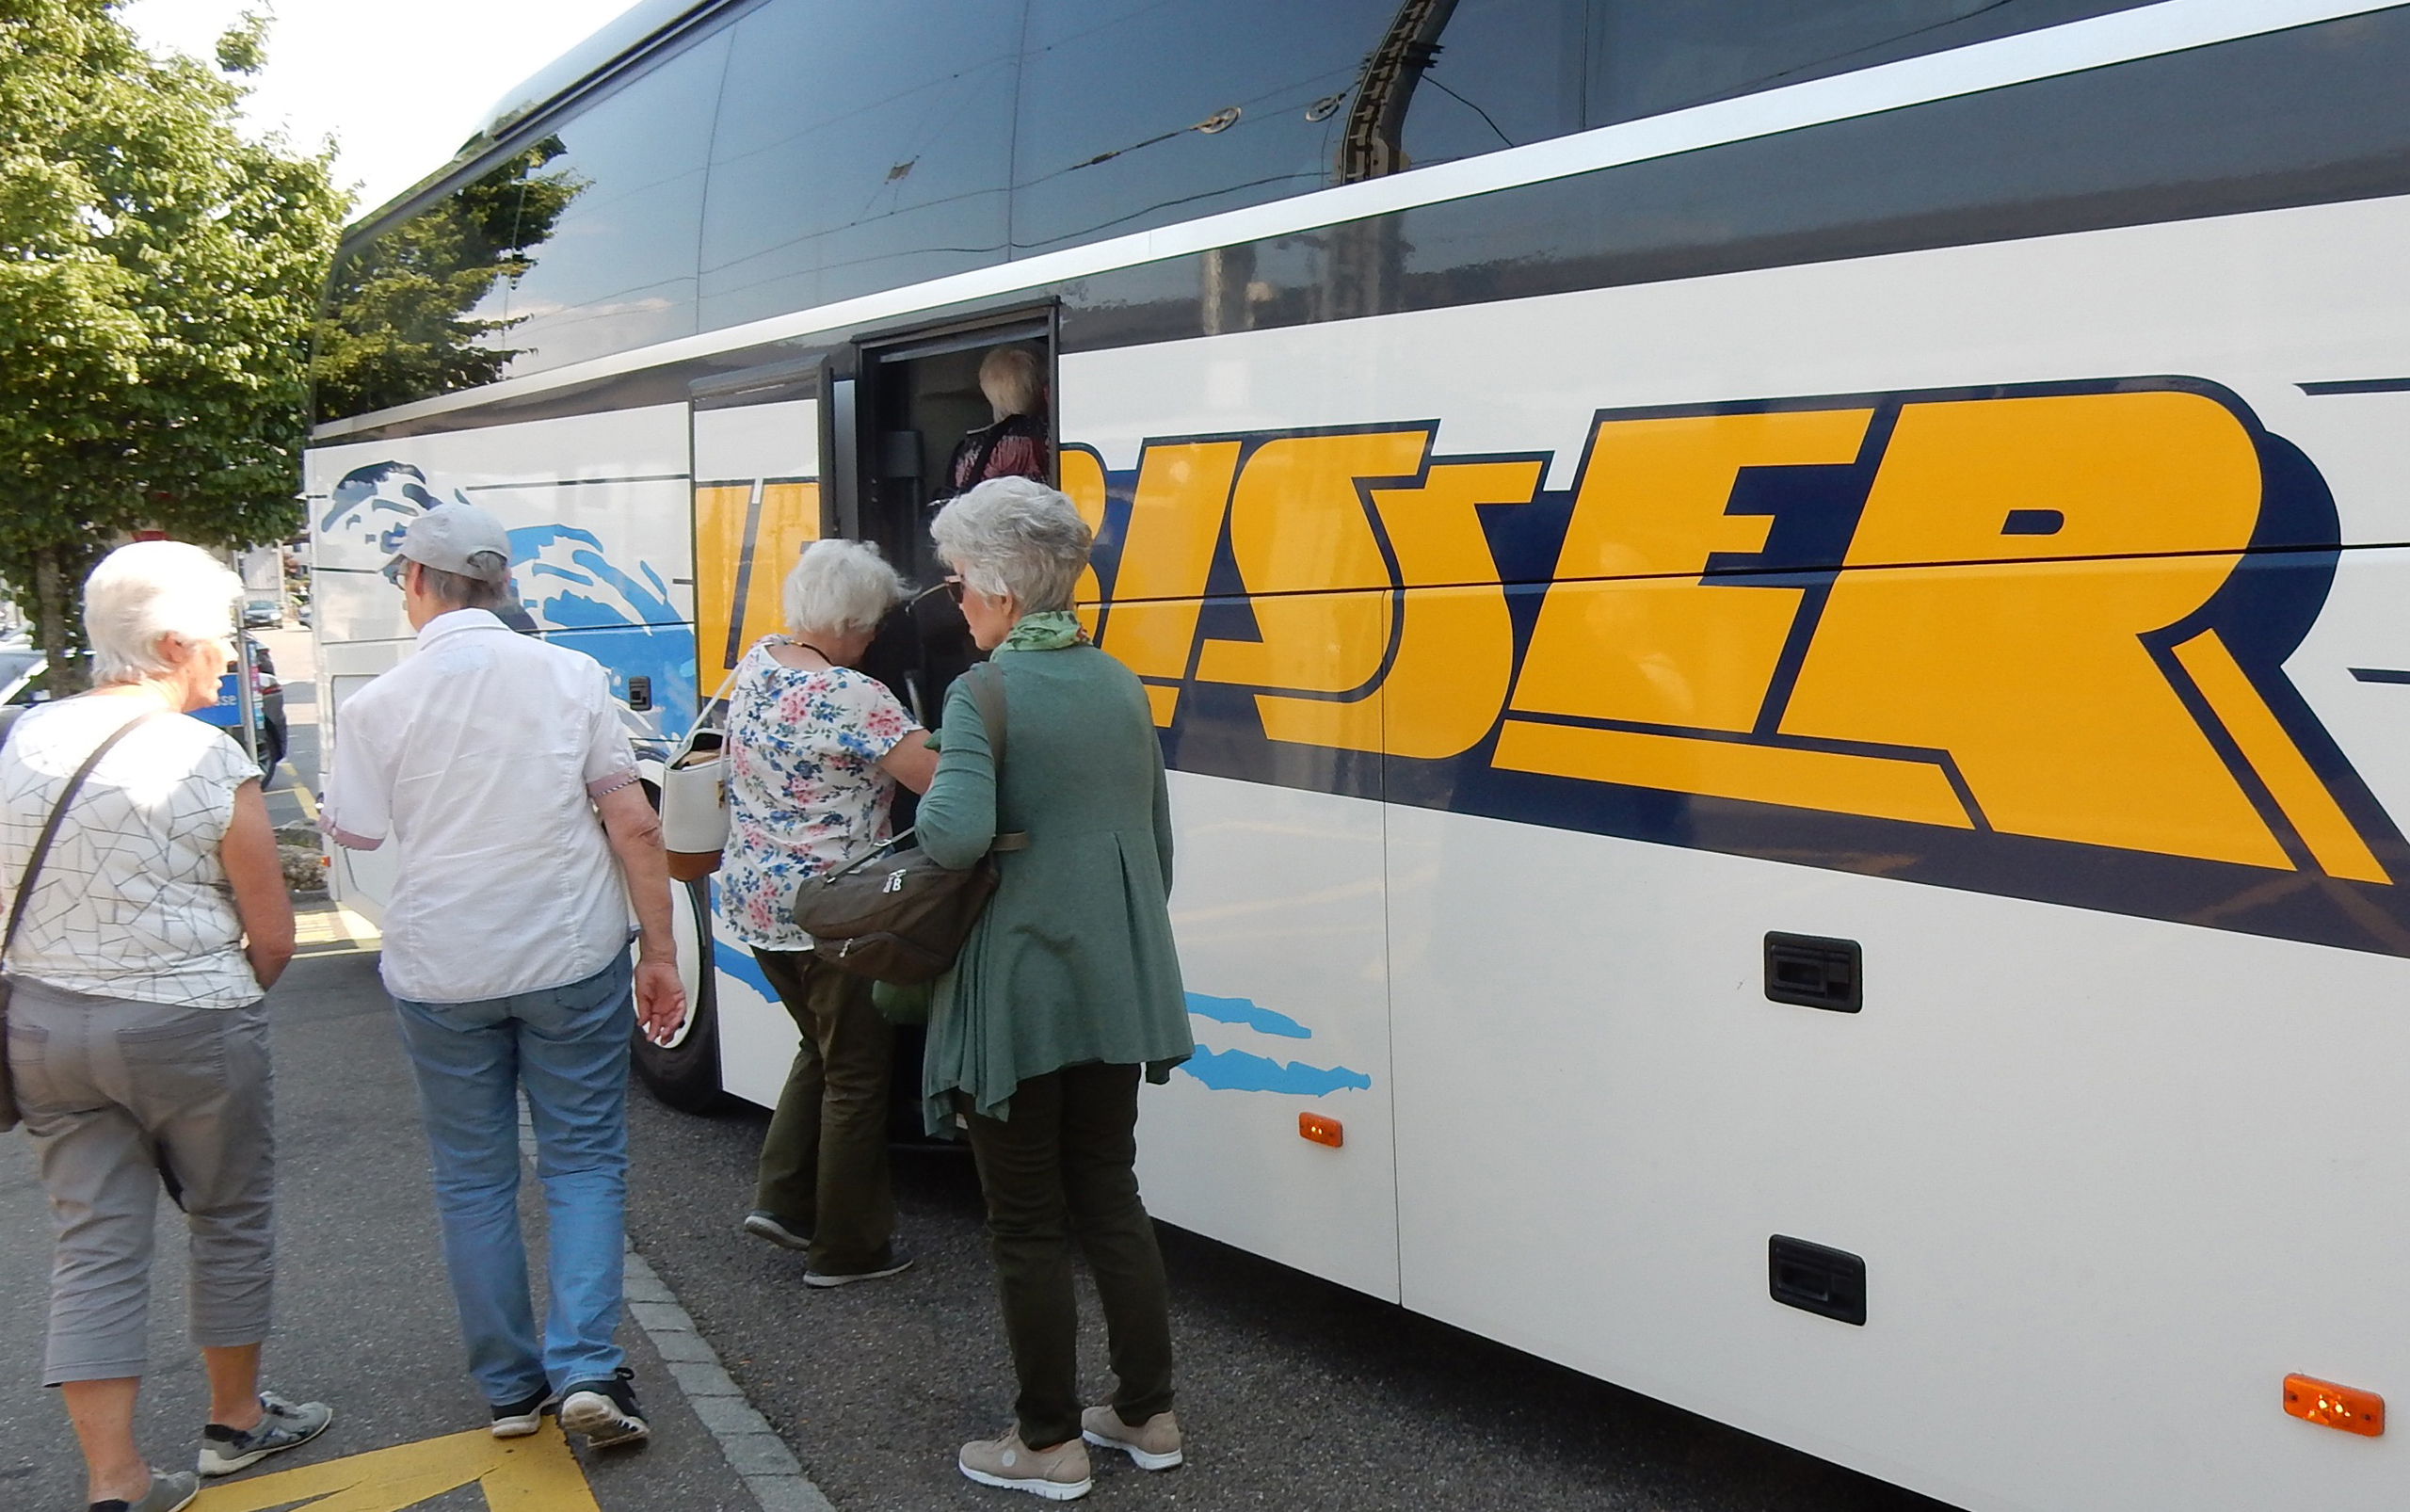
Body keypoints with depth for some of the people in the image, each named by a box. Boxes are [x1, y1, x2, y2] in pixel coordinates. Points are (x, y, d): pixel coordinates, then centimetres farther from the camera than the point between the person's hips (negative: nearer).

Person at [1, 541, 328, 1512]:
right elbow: (272, 938, -11)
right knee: (231, 1222, 15)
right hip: (188, 1029, -5)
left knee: (94, 1248, 10)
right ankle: (237, 1421, 31)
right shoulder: (209, 762, -15)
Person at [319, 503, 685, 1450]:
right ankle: (586, 1368, -2)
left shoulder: (379, 705, -7)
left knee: (473, 1178, 14)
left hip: (440, 972, 0)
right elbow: (633, 823, -7)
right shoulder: (570, 676, -6)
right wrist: (660, 953, 0)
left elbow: (351, 831, 7)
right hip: (572, 960, 0)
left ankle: (508, 1388, 21)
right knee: (584, 1162, 10)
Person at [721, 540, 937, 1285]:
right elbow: (940, 779, -27)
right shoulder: (851, 697, -22)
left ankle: (781, 1200, 24)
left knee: (822, 1049, 26)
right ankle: (847, 1249, 18)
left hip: (754, 902, 8)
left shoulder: (755, 664, 3)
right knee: (856, 1074, 8)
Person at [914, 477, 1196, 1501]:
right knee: (1110, 1195, 18)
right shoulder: (1119, 685, 8)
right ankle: (1147, 1414, 27)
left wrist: (926, 803, -8)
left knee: (1027, 1223, 7)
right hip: (1118, 988, 7)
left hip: (1018, 994, -7)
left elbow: (956, 836, -30)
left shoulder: (985, 694, -14)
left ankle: (1049, 1443, 19)